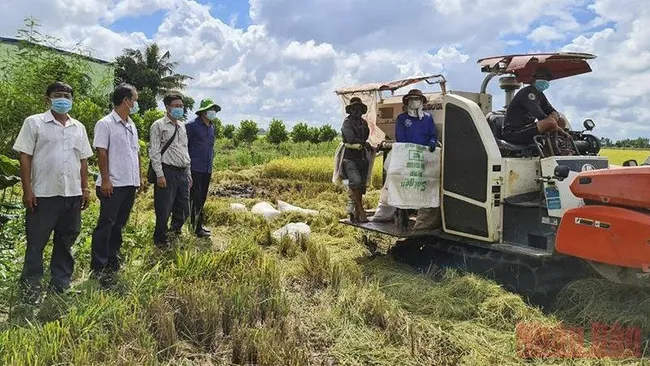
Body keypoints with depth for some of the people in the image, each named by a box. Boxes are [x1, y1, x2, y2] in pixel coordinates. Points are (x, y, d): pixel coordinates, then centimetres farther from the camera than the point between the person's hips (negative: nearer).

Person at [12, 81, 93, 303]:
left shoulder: (78, 127, 12)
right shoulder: (34, 122, -1)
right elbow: (24, 157, -4)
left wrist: (85, 188, 9)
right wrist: (27, 190, -10)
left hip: (72, 194, 4)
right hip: (43, 194, -4)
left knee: (65, 241, 12)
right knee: (36, 243, 4)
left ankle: (60, 285, 24)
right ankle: (30, 288, 17)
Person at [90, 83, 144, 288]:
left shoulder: (132, 126, 16)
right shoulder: (105, 124, -8)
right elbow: (101, 153, -13)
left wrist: (140, 177, 16)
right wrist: (105, 180, -17)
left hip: (130, 184, 8)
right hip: (113, 185, -8)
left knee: (119, 225, 14)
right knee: (105, 225, -3)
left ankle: (112, 265, 24)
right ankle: (98, 269, 4)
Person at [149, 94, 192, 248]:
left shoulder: (182, 126, 17)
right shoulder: (159, 125, -3)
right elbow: (154, 152, -8)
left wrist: (188, 173, 18)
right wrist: (160, 175, -15)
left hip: (183, 173, 6)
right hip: (168, 172, -6)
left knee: (183, 210, 11)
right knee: (164, 210, 1)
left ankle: (175, 231, 37)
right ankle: (161, 240, 19)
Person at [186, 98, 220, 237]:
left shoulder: (211, 127, 14)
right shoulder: (192, 126, -9)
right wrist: (187, 164, -9)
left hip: (207, 169, 8)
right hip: (195, 169, -8)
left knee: (202, 198, 13)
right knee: (195, 199, -6)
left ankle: (198, 225, 23)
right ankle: (195, 228, 0)